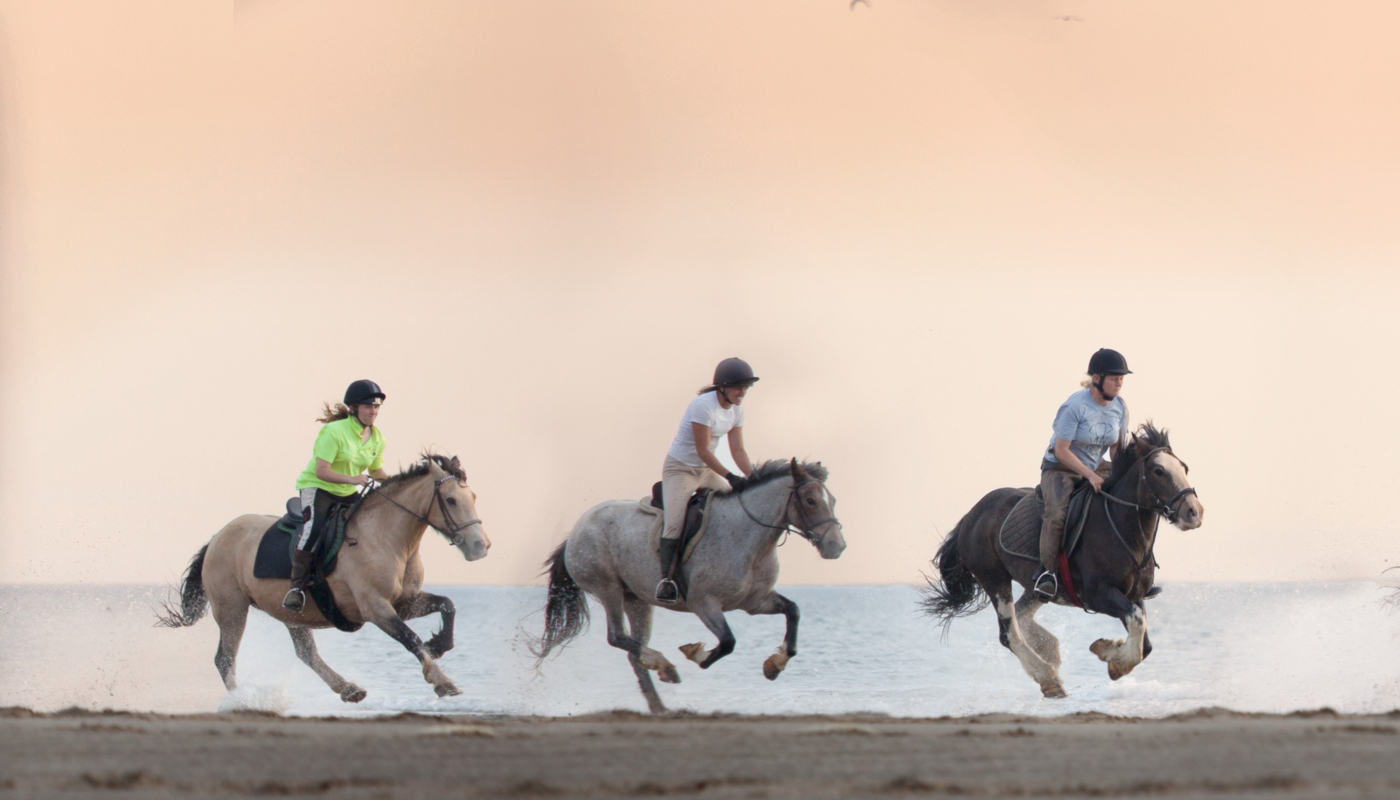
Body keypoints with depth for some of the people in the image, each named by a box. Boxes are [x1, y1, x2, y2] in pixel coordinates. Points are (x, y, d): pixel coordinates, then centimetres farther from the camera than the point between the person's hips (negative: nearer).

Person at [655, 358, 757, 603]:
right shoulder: (703, 406, -24)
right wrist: (729, 477, -29)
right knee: (675, 522, -23)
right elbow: (702, 451, -26)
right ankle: (665, 578, -21)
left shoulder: (736, 410, 0)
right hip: (679, 469, -8)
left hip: (706, 471, 8)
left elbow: (737, 450, 0)